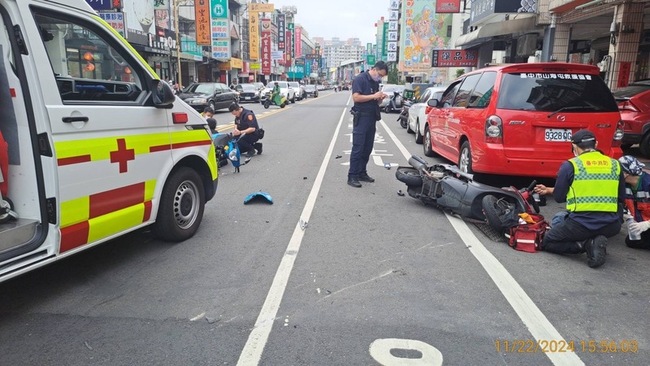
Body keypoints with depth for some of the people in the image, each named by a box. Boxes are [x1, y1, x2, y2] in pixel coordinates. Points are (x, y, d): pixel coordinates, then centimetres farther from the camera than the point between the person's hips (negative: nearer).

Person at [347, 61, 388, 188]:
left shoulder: (375, 82, 15)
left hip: (372, 118, 8)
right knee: (357, 148, -7)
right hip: (361, 118, -8)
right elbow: (356, 97, -19)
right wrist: (373, 96, -18)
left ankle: (362, 173, 18)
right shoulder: (360, 79, -8)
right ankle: (352, 176, -4)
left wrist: (380, 98, 0)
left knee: (367, 148, 9)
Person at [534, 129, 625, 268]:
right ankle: (595, 241, 5)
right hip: (611, 226, 5)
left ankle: (585, 244, -6)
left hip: (580, 225, -5)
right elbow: (621, 198, 17)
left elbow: (559, 197, 2)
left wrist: (550, 190, 23)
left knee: (546, 242, 16)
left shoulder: (569, 165, -4)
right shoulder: (615, 164, 9)